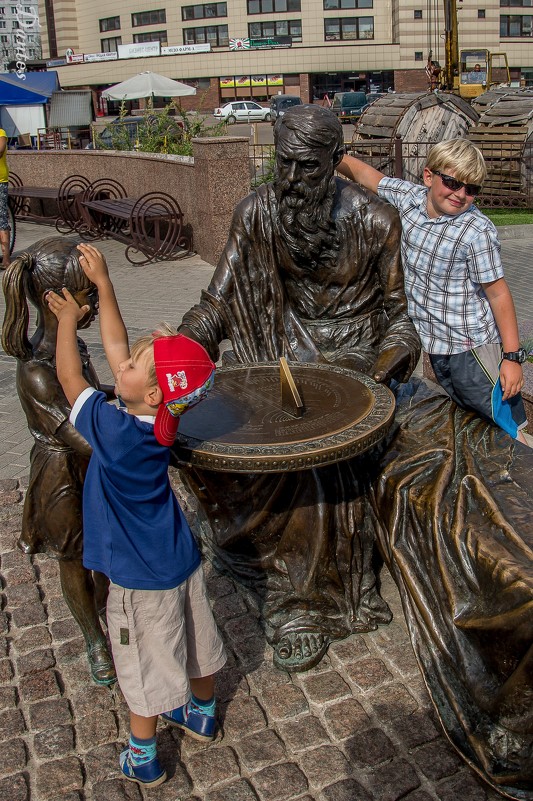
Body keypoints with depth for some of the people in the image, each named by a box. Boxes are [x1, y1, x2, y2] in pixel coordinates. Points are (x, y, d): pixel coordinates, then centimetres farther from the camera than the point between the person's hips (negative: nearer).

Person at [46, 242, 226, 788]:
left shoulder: (114, 429, -30)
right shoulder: (157, 422, -10)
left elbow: (69, 378, -14)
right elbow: (114, 347, -1)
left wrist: (68, 319, 0)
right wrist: (102, 284, 4)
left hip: (142, 578, -7)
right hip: (182, 560, 7)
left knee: (146, 667, 12)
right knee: (195, 641, 25)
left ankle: (142, 760, 33)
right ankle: (201, 713, 50)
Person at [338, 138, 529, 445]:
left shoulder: (477, 232, -17)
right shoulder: (408, 197, -2)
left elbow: (498, 293, -14)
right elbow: (363, 172, 13)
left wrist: (512, 356, -12)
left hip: (471, 347, -6)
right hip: (434, 344, 6)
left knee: (508, 434, -7)